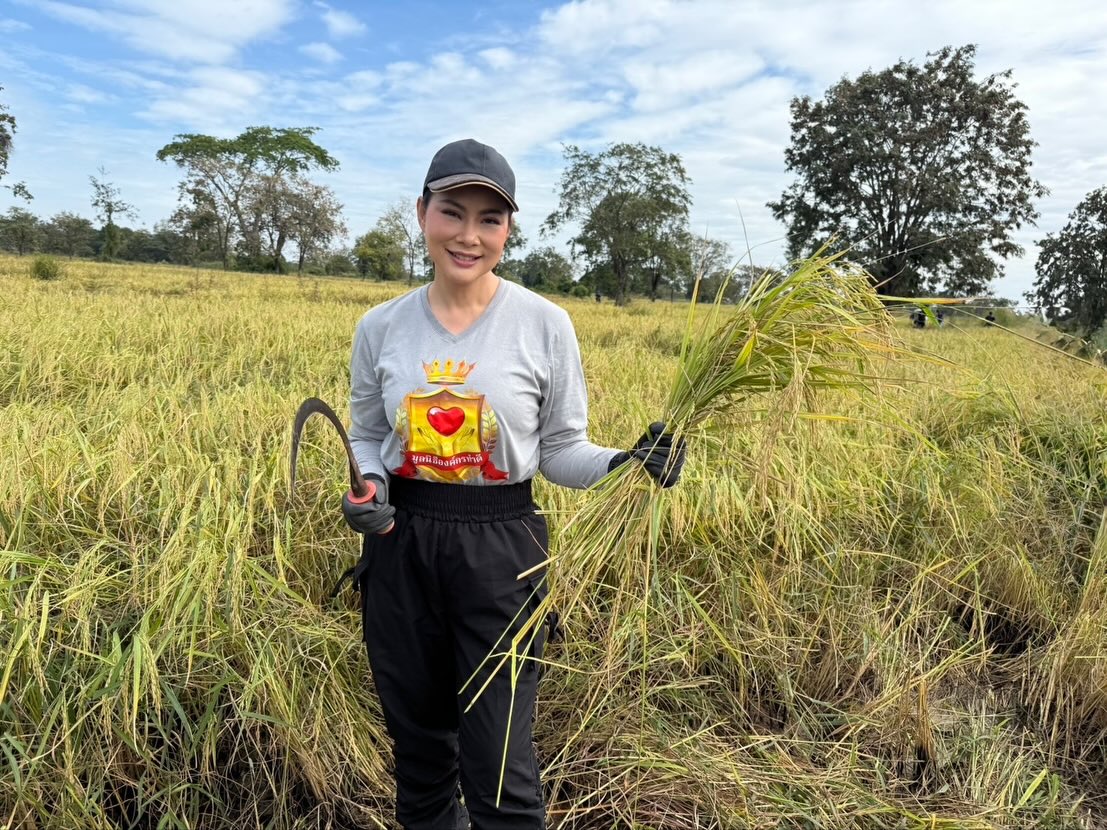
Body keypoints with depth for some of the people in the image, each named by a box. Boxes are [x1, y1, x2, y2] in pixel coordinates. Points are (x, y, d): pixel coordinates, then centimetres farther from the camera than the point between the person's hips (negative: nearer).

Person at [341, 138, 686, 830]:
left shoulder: (544, 324, -8)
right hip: (401, 545, 3)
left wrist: (622, 463, -20)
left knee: (499, 768, 3)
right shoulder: (381, 328, 0)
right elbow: (366, 436, 11)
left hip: (500, 546, -3)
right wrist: (368, 484, -10)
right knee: (418, 745, 20)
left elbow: (560, 451, -2)